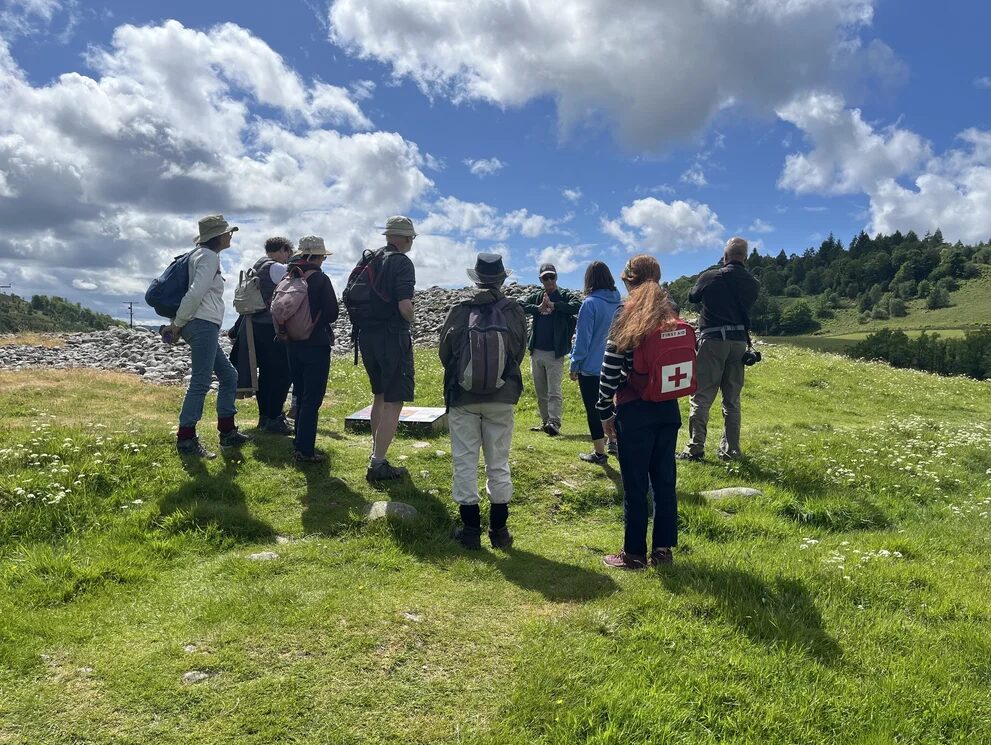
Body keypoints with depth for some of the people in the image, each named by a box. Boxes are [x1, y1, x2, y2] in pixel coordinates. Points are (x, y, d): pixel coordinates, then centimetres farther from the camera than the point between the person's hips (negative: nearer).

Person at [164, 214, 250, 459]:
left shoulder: (203, 255, 22)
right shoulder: (209, 256, -9)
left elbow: (195, 292, 19)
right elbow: (195, 293, -20)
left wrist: (178, 323, 13)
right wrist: (178, 323, -12)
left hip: (205, 327, 10)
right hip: (204, 325, -10)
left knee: (229, 375, 14)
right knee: (201, 382, -9)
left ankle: (227, 432, 20)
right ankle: (186, 439, -4)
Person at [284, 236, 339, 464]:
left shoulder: (288, 276, 5)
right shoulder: (320, 279, -12)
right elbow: (332, 314, -12)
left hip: (293, 344, 6)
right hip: (316, 344, -6)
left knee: (301, 395, 18)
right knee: (312, 399, -2)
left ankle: (300, 443, 26)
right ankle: (304, 451, -1)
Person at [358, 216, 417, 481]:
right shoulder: (401, 262, -12)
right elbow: (404, 305, -21)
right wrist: (410, 320, -2)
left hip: (367, 334, 8)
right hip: (392, 337, -8)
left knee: (380, 396, 21)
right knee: (394, 402, -3)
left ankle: (376, 453, 29)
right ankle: (378, 464, -3)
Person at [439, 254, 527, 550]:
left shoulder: (459, 312, -9)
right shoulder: (515, 311, -7)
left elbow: (445, 354, 1)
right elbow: (520, 352, 3)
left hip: (462, 397, -1)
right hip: (502, 398, 1)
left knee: (465, 462, 7)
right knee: (499, 463, 10)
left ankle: (471, 529, 12)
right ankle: (499, 530, 16)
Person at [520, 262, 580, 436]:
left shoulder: (565, 295, 1)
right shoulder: (536, 297, 13)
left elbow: (577, 306, -20)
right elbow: (519, 306, -2)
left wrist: (553, 305, -18)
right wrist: (538, 308, -15)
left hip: (555, 352, -5)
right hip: (536, 351, 5)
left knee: (554, 391, -11)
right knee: (541, 392, 11)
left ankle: (554, 423, -14)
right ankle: (545, 422, 19)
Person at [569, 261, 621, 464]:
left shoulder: (590, 303, -17)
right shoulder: (619, 303, 2)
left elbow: (583, 338, -16)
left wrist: (574, 365, -7)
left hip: (591, 366, -6)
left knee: (593, 409, 5)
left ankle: (599, 453, 12)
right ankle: (613, 442, 31)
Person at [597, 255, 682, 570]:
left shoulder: (626, 317, -10)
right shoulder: (672, 316, 6)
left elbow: (610, 370, -11)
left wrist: (605, 411, -2)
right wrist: (669, 391, 16)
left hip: (634, 411, -5)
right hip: (668, 409, 6)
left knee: (635, 485, 4)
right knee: (664, 481, 13)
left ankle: (635, 554, 14)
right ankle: (663, 549, 22)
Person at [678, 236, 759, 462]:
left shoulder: (710, 277, -7)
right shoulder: (752, 284, 2)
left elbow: (692, 297, 11)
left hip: (712, 340, -4)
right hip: (738, 342, 4)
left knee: (701, 397, -1)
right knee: (732, 400, 10)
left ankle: (695, 449, -3)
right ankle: (730, 450, 13)